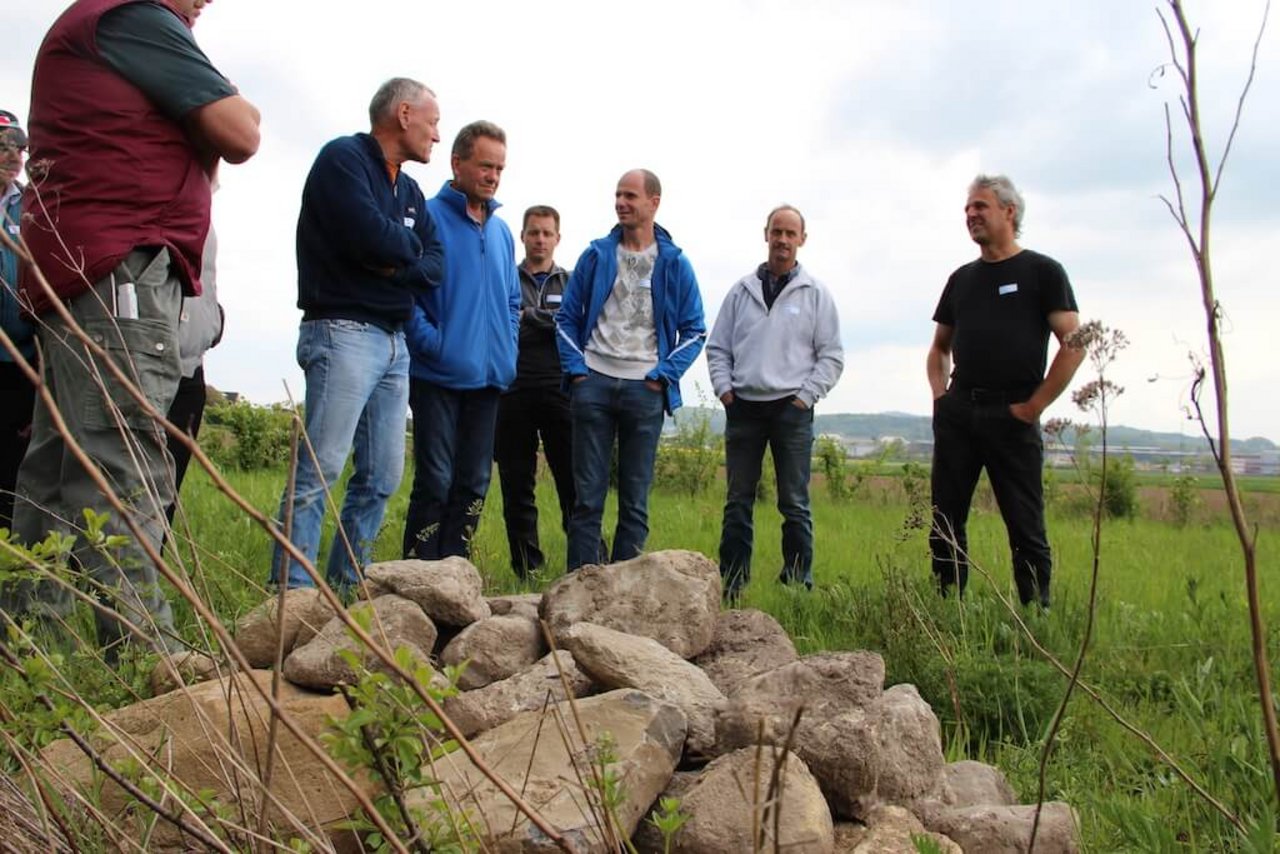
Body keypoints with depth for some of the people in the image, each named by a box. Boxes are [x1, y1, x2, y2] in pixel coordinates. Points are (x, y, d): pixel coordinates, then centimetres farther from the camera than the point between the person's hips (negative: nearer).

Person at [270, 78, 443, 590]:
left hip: (394, 341, 8)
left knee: (382, 479, 6)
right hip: (344, 332, -8)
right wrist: (410, 245, 2)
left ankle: (345, 587, 13)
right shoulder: (342, 158, -3)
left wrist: (397, 264, -9)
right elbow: (370, 237, -18)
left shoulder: (409, 190, 20)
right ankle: (292, 593, -10)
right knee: (319, 471, -12)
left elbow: (435, 266, 11)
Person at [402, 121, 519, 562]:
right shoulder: (427, 217, -5)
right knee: (435, 481, -5)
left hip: (489, 377, 7)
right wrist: (433, 343, -18)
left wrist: (508, 351, 9)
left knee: (474, 483, 9)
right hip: (439, 376, -6)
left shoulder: (501, 230, 16)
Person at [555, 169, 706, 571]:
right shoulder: (596, 255, 8)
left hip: (645, 389, 0)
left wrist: (663, 375, -5)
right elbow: (567, 316, 11)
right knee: (587, 495, 1)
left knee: (635, 500, 5)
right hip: (594, 383, 1)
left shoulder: (675, 263, 5)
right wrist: (576, 369, -2)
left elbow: (694, 330, 7)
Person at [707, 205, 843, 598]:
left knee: (794, 504, 1)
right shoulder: (742, 290, 11)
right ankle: (730, 583, 14)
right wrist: (724, 389, 1)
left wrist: (805, 395, -6)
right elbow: (717, 348, 13)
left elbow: (831, 356, 3)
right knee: (738, 502, 7)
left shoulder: (816, 293, 5)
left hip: (792, 409, -2)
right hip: (743, 406, 2)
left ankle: (798, 585, 9)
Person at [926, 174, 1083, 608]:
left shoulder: (1042, 271, 2)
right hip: (956, 414, 5)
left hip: (1011, 417, -5)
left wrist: (1035, 405, -10)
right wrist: (939, 393, 9)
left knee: (1026, 529, -2)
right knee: (945, 522, 6)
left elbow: (1073, 343, -6)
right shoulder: (961, 278, 17)